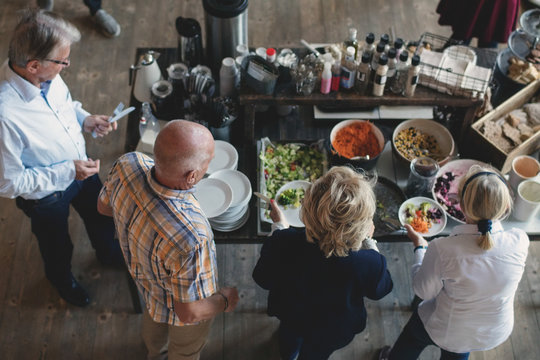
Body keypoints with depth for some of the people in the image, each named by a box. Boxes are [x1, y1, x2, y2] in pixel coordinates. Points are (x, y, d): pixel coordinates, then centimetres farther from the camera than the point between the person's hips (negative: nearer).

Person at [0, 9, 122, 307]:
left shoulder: (47, 76, -21)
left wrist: (85, 119, -14)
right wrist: (66, 172, -30)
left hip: (80, 166, 6)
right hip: (46, 196, -5)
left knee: (101, 217, 32)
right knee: (57, 247, 26)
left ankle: (108, 252, 66)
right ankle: (61, 277, 61)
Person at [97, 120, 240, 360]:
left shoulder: (128, 165, -32)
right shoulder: (190, 239, -50)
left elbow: (104, 206, -8)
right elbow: (189, 313, -33)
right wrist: (225, 300, -13)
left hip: (143, 278, 6)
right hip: (177, 311, -6)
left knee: (153, 318, 40)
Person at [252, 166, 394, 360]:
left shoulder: (282, 244, -40)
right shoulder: (370, 263, -42)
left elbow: (263, 279, -16)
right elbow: (379, 291, -15)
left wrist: (279, 226, -9)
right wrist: (369, 242, -7)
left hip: (290, 316, 2)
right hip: (332, 333, -1)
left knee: (289, 338, 39)